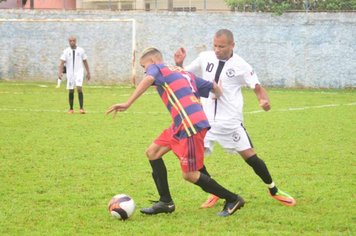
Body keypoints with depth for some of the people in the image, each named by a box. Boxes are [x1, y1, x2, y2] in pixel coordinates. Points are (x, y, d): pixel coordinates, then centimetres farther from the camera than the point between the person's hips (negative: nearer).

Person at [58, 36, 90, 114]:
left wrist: (88, 72, 11)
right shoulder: (66, 51, 1)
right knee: (71, 91, 5)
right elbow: (62, 63, -5)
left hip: (79, 72, -1)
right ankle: (71, 109, 19)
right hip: (70, 73, 1)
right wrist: (60, 72, -18)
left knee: (79, 88, -18)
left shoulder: (81, 50, 3)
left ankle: (81, 108, -16)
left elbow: (85, 61, 11)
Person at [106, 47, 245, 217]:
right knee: (152, 152, 14)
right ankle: (165, 202, 15)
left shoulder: (157, 68, 5)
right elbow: (214, 87, 28)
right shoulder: (185, 73, 26)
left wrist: (127, 104, -28)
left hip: (191, 126, -9)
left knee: (189, 175, -3)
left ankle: (232, 200, 8)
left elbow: (148, 80, -20)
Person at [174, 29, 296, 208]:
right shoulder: (205, 58, 2)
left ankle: (274, 191, 19)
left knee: (249, 156, -2)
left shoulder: (240, 66, -7)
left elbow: (258, 87, -4)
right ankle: (214, 193, 13)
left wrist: (264, 100, -26)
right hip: (206, 119, 3)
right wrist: (179, 64, -8)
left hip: (230, 121, -3)